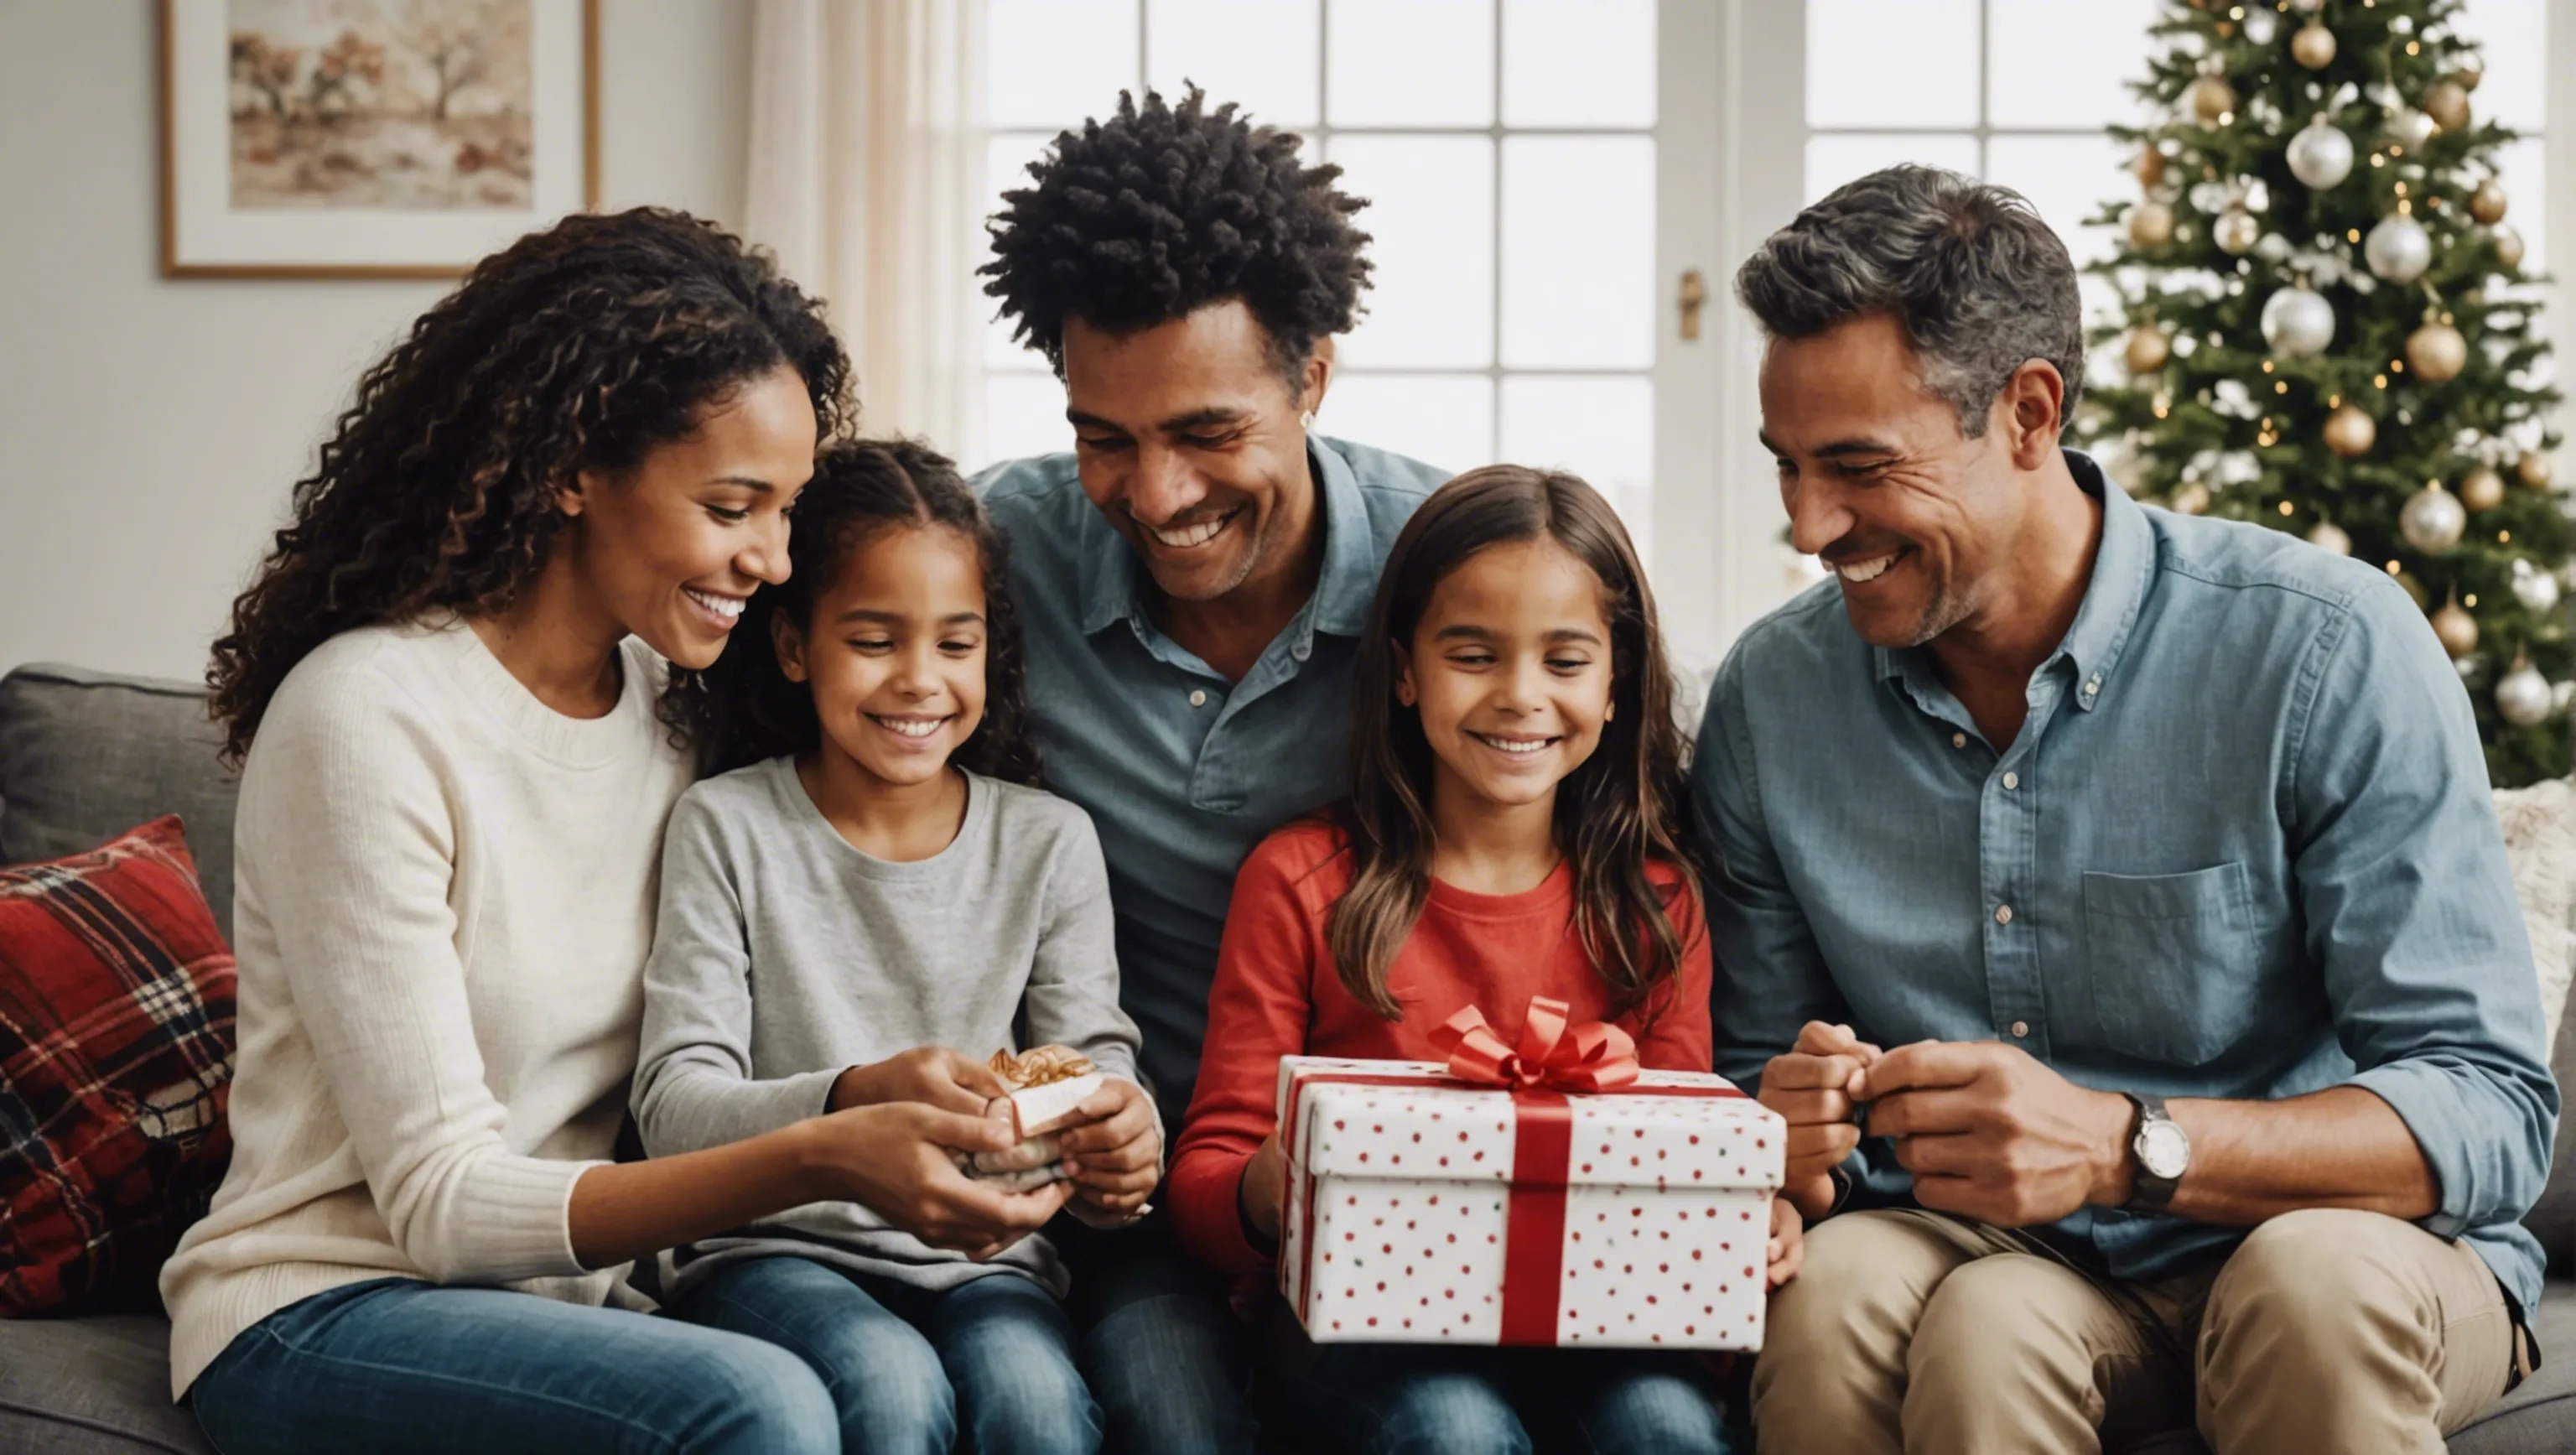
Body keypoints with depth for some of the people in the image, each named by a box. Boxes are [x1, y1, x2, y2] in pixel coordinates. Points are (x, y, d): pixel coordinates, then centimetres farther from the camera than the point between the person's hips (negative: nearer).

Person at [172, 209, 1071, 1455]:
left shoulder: (672, 699, 6)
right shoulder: (369, 719, -17)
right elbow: (440, 1203, -19)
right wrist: (817, 1160, -30)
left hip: (580, 1292, 6)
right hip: (328, 1308, -6)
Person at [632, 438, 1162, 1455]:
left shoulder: (1049, 843, 6)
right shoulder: (727, 829, -1)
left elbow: (1097, 1063, 2)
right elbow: (673, 1106, -10)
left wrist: (1117, 1149, -25)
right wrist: (857, 1099, -31)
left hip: (981, 1257, 2)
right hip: (773, 1249, -2)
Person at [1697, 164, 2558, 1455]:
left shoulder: (2326, 649, -11)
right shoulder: (1771, 697, 2)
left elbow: (2491, 1114, -15)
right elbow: (1751, 1069, 11)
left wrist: (2123, 1145, -29)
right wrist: (1786, 1136, -15)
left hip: (2350, 1251, -1)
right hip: (1990, 1255, 2)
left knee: (2317, 1286, -36)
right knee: (1832, 1297, -32)